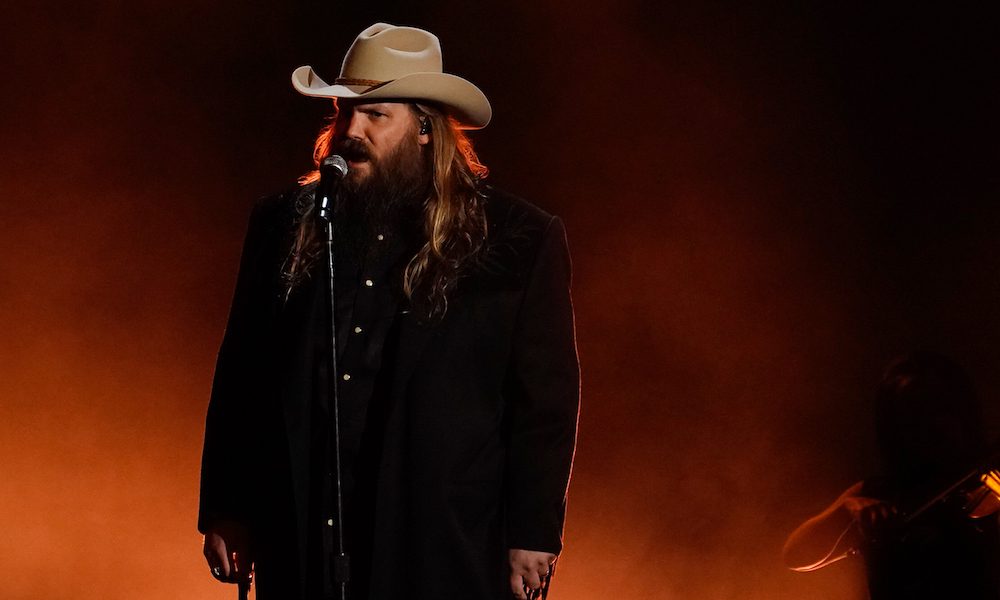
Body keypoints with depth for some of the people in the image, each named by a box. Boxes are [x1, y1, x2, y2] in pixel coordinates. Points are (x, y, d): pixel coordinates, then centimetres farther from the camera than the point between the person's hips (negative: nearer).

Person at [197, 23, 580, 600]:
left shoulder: (519, 242, -1)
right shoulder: (283, 224, 8)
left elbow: (545, 405, 0)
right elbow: (240, 377, 10)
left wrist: (533, 533, -5)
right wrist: (226, 510, 5)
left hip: (446, 547, -2)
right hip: (303, 548, 3)